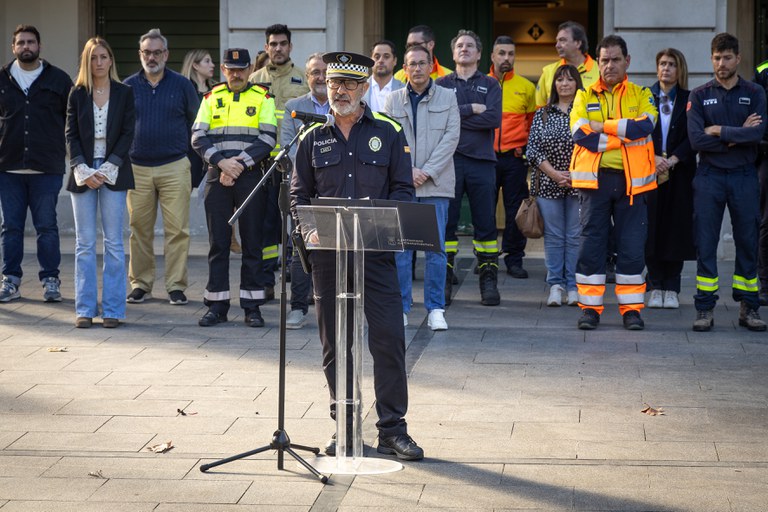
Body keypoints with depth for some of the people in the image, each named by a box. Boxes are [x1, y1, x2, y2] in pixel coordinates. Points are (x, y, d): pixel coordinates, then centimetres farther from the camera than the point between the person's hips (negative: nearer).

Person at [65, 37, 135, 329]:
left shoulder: (124, 94, 4)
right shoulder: (77, 94, 6)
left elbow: (127, 133, -1)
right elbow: (71, 134, 3)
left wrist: (108, 168, -10)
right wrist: (83, 170, -9)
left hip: (113, 171, -1)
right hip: (83, 171, 1)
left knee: (113, 242, -1)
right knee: (85, 243, 2)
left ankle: (112, 309, 2)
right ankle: (85, 309, 5)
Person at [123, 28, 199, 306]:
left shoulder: (182, 85, 6)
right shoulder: (128, 86, 8)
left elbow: (196, 125, 11)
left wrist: (195, 165, 6)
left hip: (174, 167, -1)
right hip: (137, 168, 1)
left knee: (177, 229, -5)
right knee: (139, 229, 4)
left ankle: (176, 286, 1)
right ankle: (140, 284, 13)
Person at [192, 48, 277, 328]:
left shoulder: (262, 98, 5)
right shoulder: (211, 98, 11)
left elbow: (268, 138, -5)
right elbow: (198, 137, 2)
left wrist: (239, 163, -13)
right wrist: (221, 162, -13)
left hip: (251, 176, -2)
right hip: (217, 178, 2)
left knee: (252, 242, 1)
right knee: (218, 242, 3)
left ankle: (252, 307, 6)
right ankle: (217, 306, 8)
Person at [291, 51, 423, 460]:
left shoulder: (388, 133, 6)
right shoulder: (313, 137, 11)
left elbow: (403, 189, 5)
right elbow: (299, 193, 12)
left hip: (376, 250, -2)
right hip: (327, 253, 2)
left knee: (389, 337, -6)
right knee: (335, 343, 6)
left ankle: (392, 430, 1)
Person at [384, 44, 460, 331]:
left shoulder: (447, 98, 7)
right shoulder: (393, 100, 9)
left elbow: (451, 137, -1)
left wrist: (427, 171, -10)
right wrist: (409, 171, -10)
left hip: (436, 183, -1)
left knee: (436, 248, -1)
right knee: (400, 247, 0)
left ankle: (435, 309, 5)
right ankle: (401, 307, 8)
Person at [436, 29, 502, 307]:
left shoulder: (490, 85, 11)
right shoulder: (442, 84, 12)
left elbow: (494, 118, -6)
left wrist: (456, 116, -7)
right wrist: (472, 109, -8)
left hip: (482, 160, 0)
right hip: (448, 159, 0)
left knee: (486, 222, 0)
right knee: (446, 220, -1)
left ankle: (489, 281, 5)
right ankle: (444, 281, 4)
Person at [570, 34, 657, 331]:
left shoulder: (641, 95, 9)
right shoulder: (585, 96, 8)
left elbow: (644, 126, -12)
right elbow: (580, 135, -9)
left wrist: (603, 126, -13)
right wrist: (624, 134, -13)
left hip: (631, 181, 0)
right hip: (595, 179, 0)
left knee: (632, 248, 1)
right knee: (591, 245, 0)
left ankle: (632, 309, 9)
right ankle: (590, 307, 8)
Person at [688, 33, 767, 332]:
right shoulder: (699, 95, 4)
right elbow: (696, 139, -10)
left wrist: (719, 131, -11)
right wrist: (738, 136, -11)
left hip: (744, 176, 0)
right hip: (709, 176, 0)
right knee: (705, 243, 0)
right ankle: (705, 309, 4)